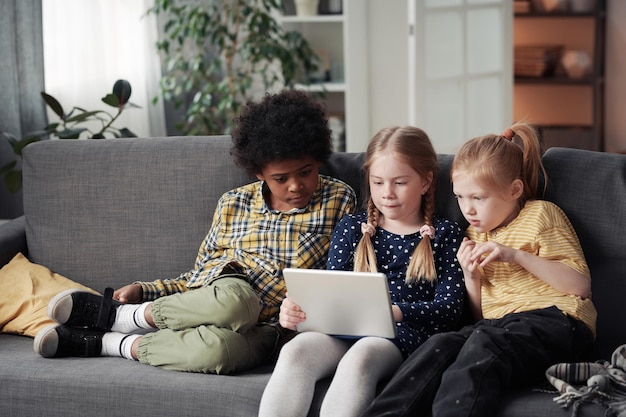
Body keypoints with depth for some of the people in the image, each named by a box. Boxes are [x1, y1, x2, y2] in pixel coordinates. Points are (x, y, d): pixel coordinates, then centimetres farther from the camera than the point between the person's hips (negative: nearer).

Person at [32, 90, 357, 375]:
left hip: (261, 329, -1)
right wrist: (144, 290, 7)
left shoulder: (338, 200, 8)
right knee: (233, 298, -41)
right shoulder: (234, 204, 13)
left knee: (219, 347, -40)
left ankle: (102, 342, -18)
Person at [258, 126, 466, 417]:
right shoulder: (352, 228, 21)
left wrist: (396, 312, -20)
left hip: (404, 331, -3)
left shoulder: (444, 235, 12)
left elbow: (449, 308, 1)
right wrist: (298, 310, -11)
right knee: (295, 350, -31)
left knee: (359, 356, -38)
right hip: (346, 329, 3)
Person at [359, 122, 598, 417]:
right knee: (441, 344, -27)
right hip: (498, 324, 5)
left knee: (484, 343, -36)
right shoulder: (475, 233, 25)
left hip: (552, 319, -5)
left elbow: (581, 285, -4)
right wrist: (471, 277, 5)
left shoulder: (541, 214, 7)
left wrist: (516, 255, -11)